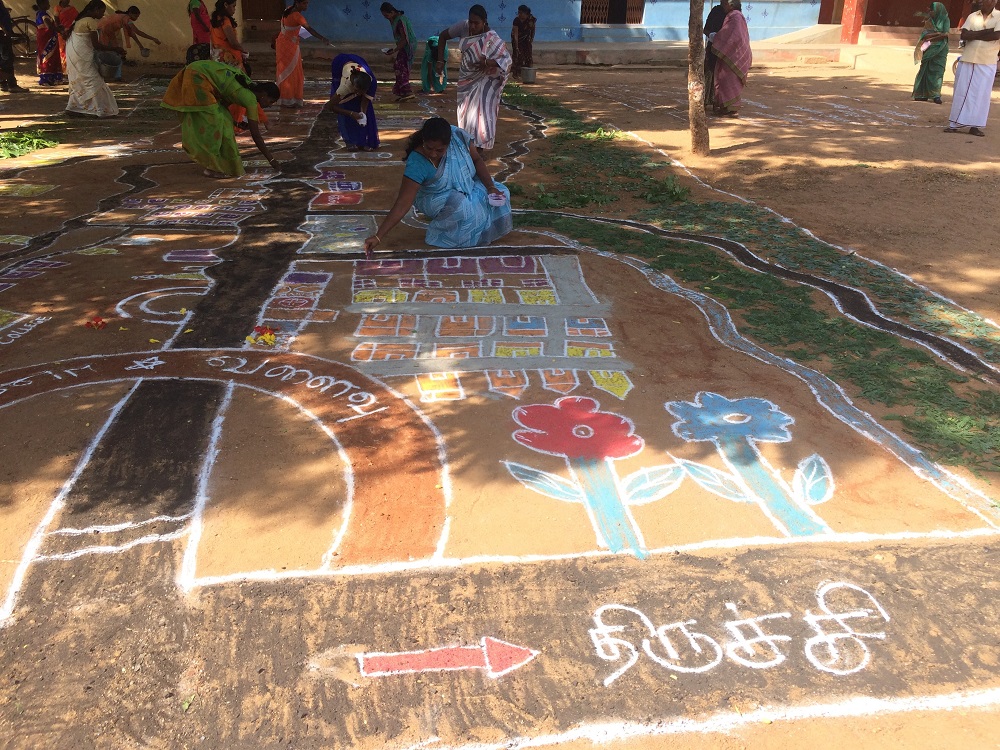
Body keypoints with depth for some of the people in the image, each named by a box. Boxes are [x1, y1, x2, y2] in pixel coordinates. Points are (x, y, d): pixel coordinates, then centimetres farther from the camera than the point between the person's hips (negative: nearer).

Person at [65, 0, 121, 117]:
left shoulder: (81, 19, 15)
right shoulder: (91, 21, -15)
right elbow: (96, 45, -19)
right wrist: (115, 49, -13)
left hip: (73, 55, 10)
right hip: (81, 56, -10)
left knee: (79, 81, 17)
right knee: (94, 82, -6)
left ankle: (73, 107, 20)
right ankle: (102, 110, -6)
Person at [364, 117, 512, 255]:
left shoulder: (459, 136, -26)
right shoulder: (417, 163, -34)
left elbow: (477, 160, -8)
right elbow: (402, 204, -34)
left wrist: (490, 186, -21)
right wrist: (379, 236, -39)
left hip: (468, 186, 5)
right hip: (435, 200, -5)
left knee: (500, 194, -13)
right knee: (459, 203, -34)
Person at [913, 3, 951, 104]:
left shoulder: (945, 20, -2)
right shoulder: (929, 21, 7)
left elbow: (945, 35, -12)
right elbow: (924, 35, -2)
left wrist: (930, 37, -11)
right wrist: (937, 34, -15)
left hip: (940, 50, -4)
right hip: (929, 50, 4)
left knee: (937, 71, -7)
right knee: (927, 71, 2)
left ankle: (936, 95, -7)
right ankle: (924, 94, 5)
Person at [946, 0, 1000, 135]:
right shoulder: (972, 16, 9)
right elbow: (964, 35, -5)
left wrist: (974, 35, -8)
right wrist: (985, 32, -13)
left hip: (987, 63, -2)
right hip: (967, 60, 2)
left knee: (981, 94, -3)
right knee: (961, 92, 1)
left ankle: (975, 126, -1)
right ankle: (954, 124, 4)